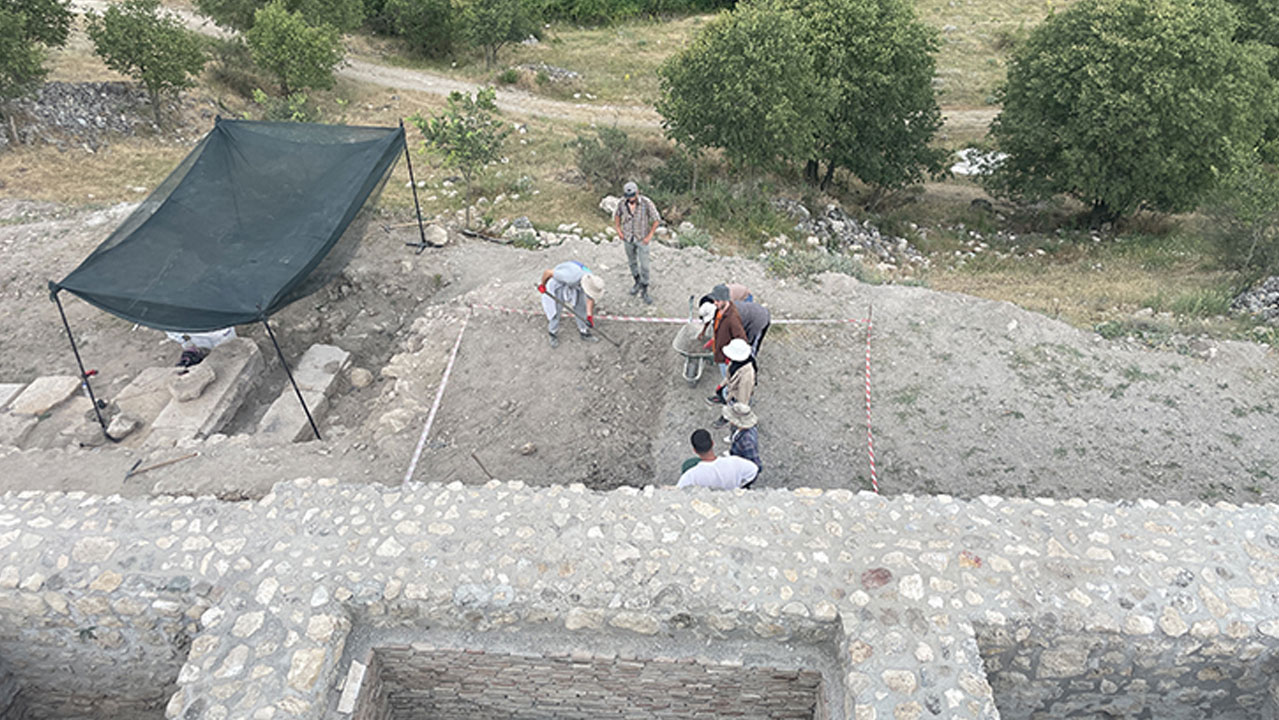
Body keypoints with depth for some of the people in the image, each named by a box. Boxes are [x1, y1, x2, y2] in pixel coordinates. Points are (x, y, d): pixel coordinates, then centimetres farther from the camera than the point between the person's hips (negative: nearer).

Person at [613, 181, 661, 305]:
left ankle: (644, 291, 13)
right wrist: (618, 230, -1)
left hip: (642, 239, -3)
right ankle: (638, 282, 43)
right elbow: (617, 215, 8)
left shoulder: (647, 203, -24)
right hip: (628, 238, 3)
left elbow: (657, 219, -13)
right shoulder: (622, 203, -14)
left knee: (644, 266, -1)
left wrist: (650, 235, -15)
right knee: (632, 262, 19)